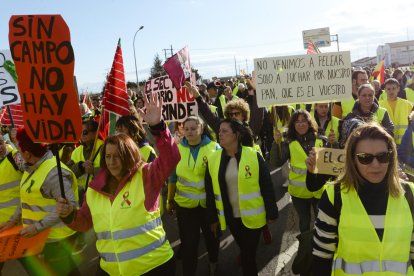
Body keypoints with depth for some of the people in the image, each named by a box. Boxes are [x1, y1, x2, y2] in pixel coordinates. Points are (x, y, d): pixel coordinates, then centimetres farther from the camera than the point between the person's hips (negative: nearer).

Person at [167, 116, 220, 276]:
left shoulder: (214, 147, -9)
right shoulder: (177, 149, -4)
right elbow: (172, 177, 5)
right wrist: (170, 200, 10)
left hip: (209, 202, 0)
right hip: (185, 204, 0)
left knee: (211, 237, 21)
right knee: (188, 242, 6)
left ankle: (213, 263, 49)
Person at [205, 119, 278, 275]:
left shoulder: (253, 156, -13)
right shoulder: (213, 159, -3)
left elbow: (267, 187, -8)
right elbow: (210, 192, 2)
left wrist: (271, 213, -6)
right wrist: (212, 218, 4)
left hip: (252, 216, -3)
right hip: (230, 217, 3)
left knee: (249, 254, 4)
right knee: (244, 251, 20)